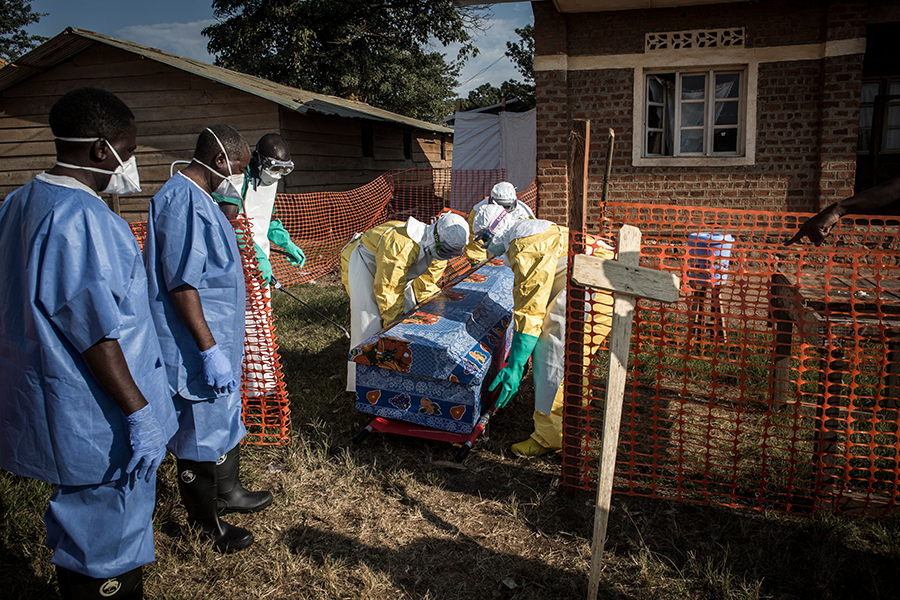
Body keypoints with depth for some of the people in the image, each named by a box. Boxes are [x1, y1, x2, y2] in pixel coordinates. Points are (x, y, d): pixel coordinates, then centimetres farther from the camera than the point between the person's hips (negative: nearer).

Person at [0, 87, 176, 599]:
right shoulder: (82, 218, -23)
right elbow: (97, 336, -25)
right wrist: (141, 415, -20)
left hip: (49, 400, 10)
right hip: (98, 420, -10)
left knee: (85, 527, 24)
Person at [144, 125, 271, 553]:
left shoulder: (197, 198, 13)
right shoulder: (183, 201, -21)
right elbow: (181, 284, -26)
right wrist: (210, 349, -26)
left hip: (217, 338, 11)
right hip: (195, 347, -11)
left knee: (225, 417, 23)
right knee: (200, 433, 3)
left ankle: (227, 492, 41)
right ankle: (207, 525, 19)